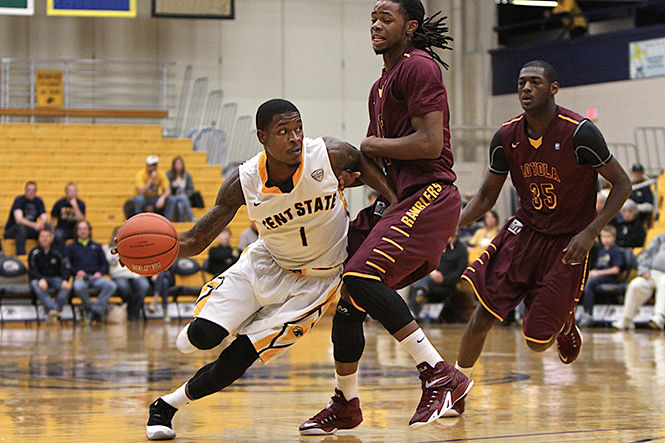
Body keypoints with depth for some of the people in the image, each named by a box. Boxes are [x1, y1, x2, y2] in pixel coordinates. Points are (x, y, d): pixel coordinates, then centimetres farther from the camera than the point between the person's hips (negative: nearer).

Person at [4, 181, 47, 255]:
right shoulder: (19, 200, -14)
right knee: (21, 228, -38)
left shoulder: (38, 201, 2)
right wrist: (34, 225, -42)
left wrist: (42, 223, -33)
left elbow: (44, 218, -8)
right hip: (11, 230, -4)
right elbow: (18, 220, -28)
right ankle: (21, 256, -43)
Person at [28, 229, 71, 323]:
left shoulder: (57, 253, 10)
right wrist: (40, 280, -29)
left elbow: (64, 269, 1)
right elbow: (32, 270, -8)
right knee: (35, 284, -37)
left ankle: (54, 311, -36)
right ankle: (52, 309, -50)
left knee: (66, 286, -30)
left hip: (55, 279, 2)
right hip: (40, 279, -1)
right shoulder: (34, 254, 5)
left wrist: (65, 280, -22)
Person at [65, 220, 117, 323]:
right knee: (79, 287, -42)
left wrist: (100, 273, -3)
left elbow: (105, 264, 19)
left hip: (95, 277, 2)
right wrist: (77, 271, -9)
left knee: (112, 286, -33)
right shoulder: (71, 247, 22)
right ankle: (90, 306, -22)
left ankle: (97, 310, -31)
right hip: (80, 277, -2)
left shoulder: (97, 246, 28)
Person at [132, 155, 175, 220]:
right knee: (138, 198, -38)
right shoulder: (141, 173, -18)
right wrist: (151, 179, -34)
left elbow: (168, 190, -13)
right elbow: (141, 192, -29)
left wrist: (162, 197, -34)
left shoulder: (161, 174, -7)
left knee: (170, 198, -23)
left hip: (155, 199, 3)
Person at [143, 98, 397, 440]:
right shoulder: (243, 182, -21)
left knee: (240, 357, -10)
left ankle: (169, 404, 10)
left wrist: (397, 204, -10)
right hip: (267, 262, 1)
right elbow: (196, 240, -15)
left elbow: (362, 163, 2)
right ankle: (199, 331, 20)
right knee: (204, 336, -19)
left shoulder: (329, 155, -24)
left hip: (316, 280, -1)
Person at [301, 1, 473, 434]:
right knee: (349, 294, 9)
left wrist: (370, 146, -9)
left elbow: (430, 142, -19)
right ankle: (346, 404, 23)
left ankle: (441, 375, -23)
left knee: (363, 276, -25)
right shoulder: (381, 85, 22)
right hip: (397, 200, 10)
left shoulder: (418, 67, -9)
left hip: (429, 196, -10)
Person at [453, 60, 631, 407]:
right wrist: (453, 225, -12)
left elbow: (622, 184, -11)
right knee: (483, 315, -11)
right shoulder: (506, 137, -5)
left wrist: (590, 233, -21)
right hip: (525, 231, 3)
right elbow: (487, 195, 7)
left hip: (568, 242, -3)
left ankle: (565, 322, 35)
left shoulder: (579, 133, -20)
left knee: (537, 341, -2)